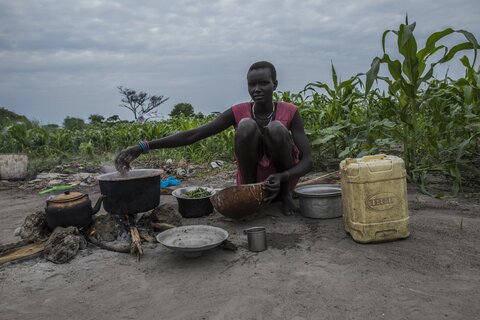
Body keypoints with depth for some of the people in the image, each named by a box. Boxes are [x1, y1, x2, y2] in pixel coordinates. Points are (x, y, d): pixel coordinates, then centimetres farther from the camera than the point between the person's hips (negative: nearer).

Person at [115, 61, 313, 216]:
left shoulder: (290, 113, -12)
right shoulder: (238, 112, -11)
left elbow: (307, 160, -17)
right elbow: (192, 135, -19)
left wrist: (281, 178, -38)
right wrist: (143, 147, -28)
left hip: (281, 179, 0)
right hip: (251, 179, 0)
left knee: (276, 128, -29)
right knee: (246, 125, -27)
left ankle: (286, 193, -6)